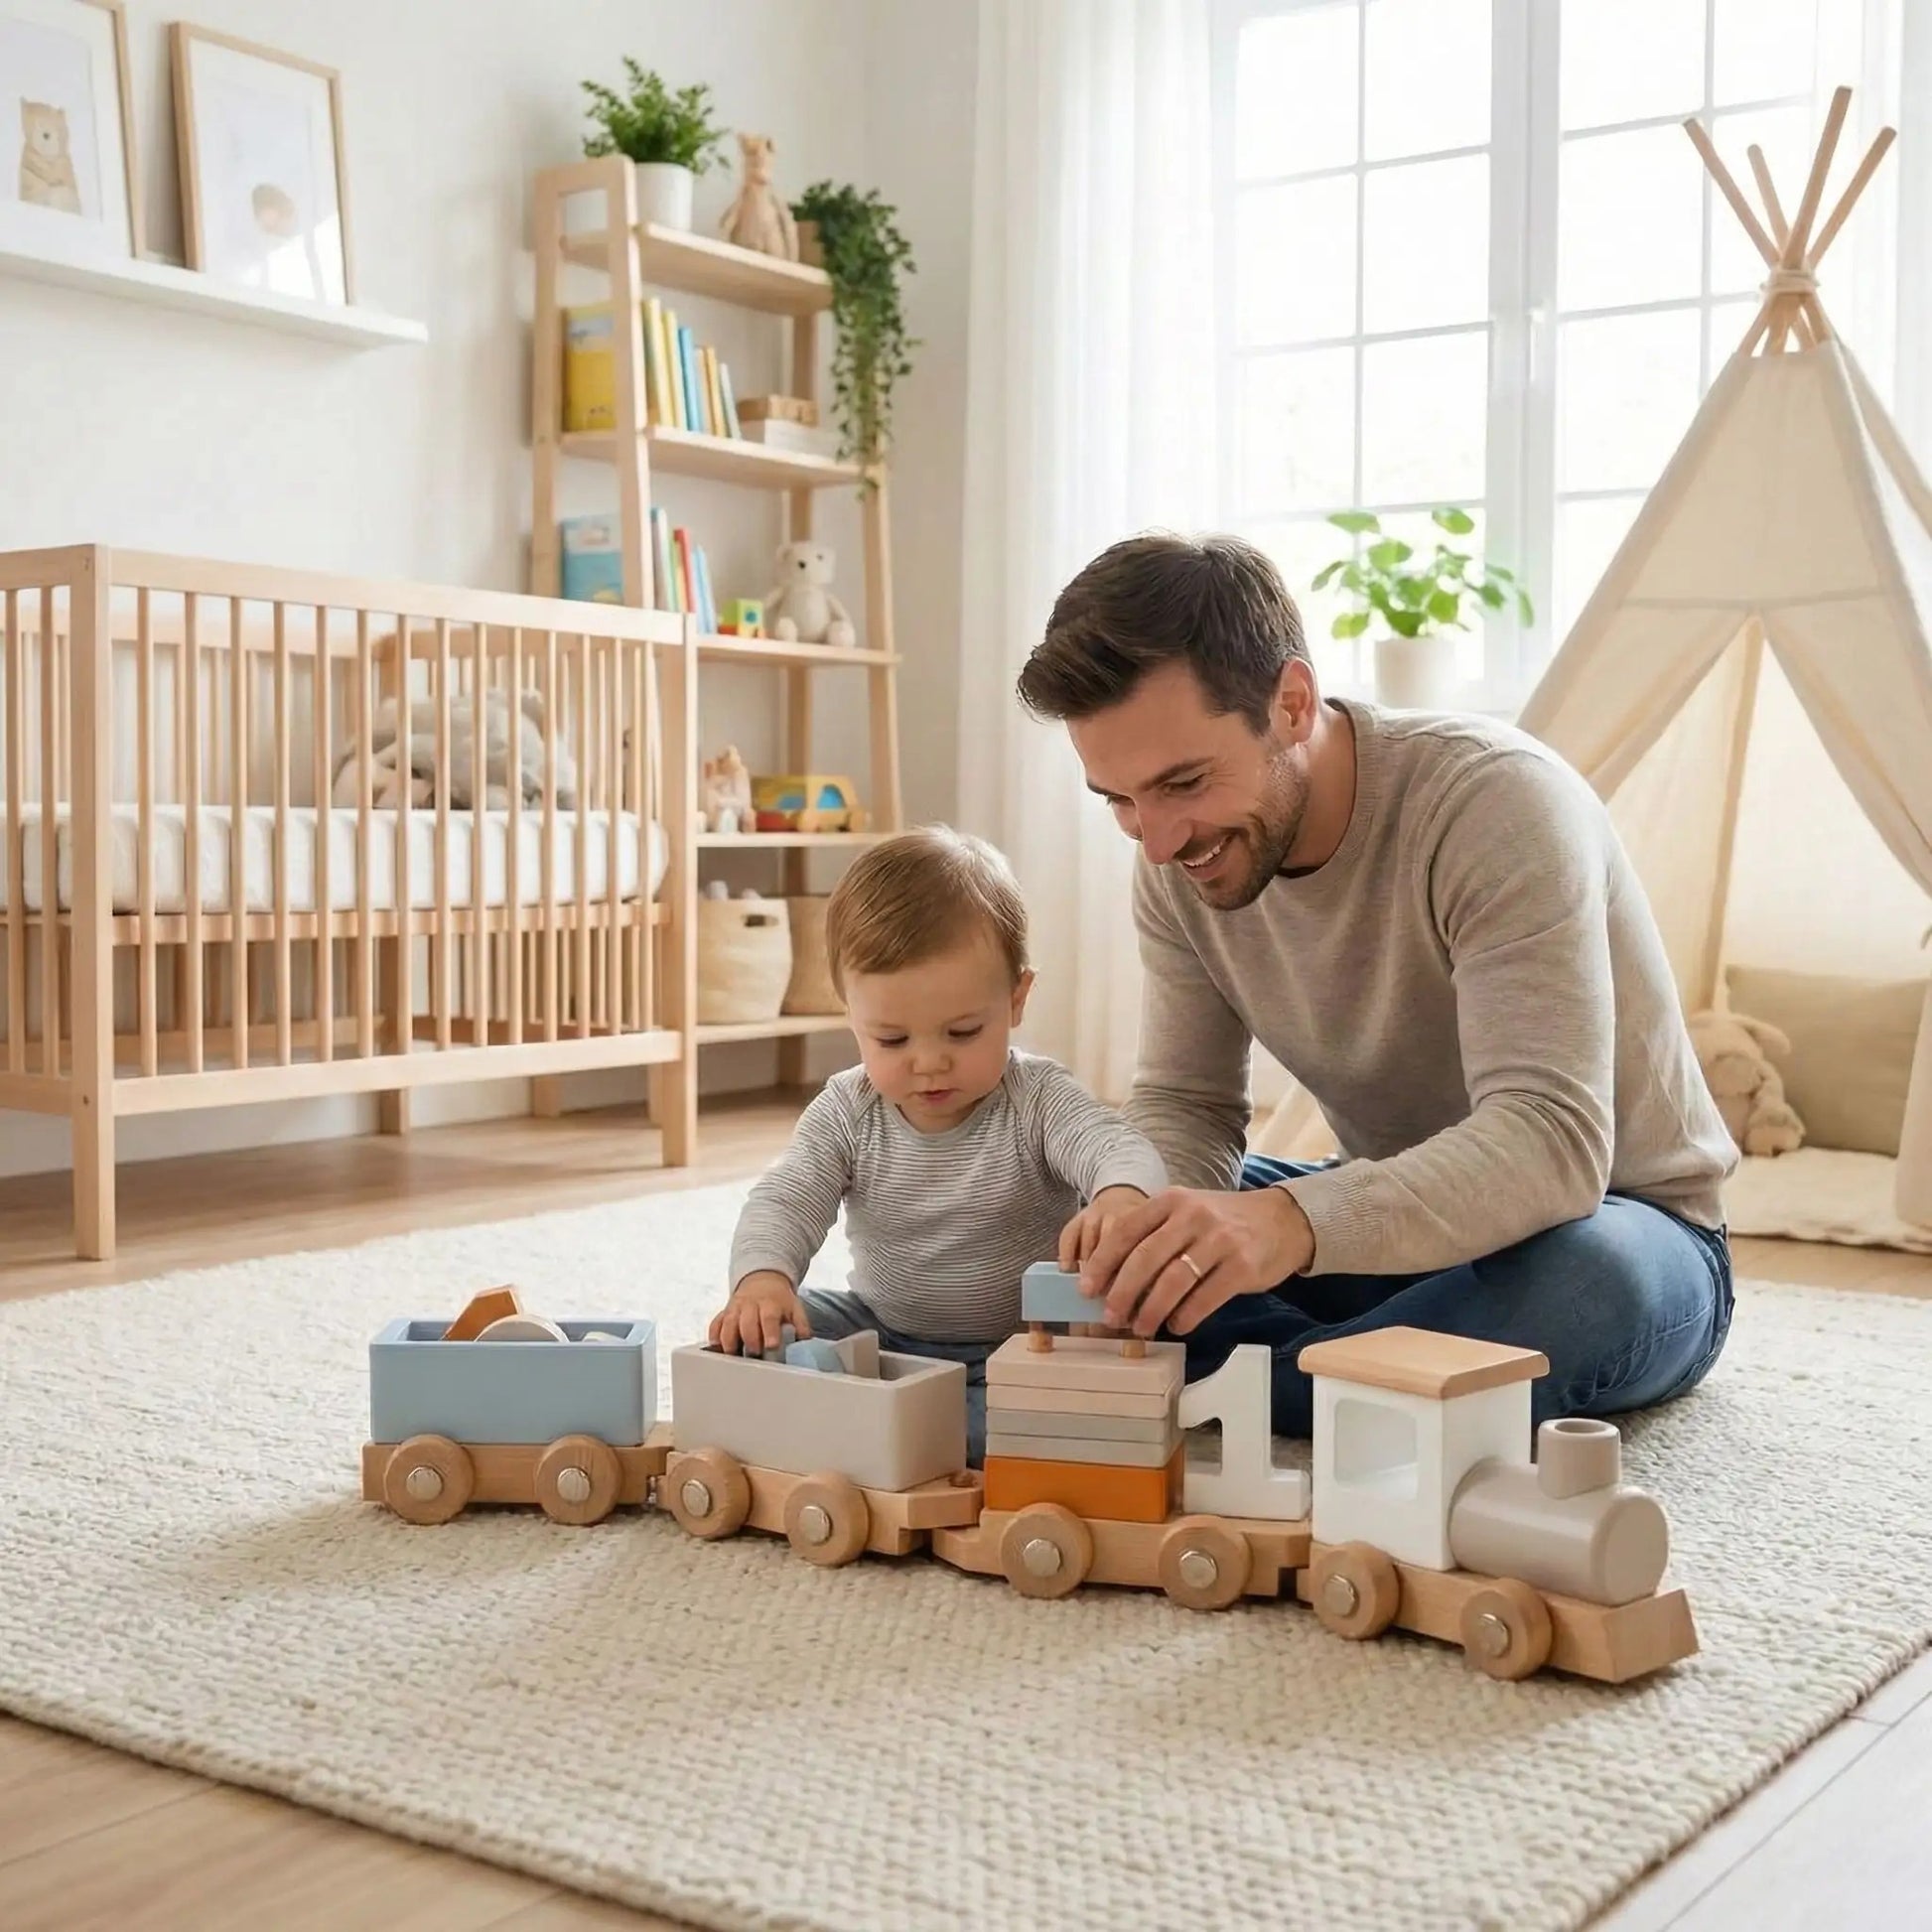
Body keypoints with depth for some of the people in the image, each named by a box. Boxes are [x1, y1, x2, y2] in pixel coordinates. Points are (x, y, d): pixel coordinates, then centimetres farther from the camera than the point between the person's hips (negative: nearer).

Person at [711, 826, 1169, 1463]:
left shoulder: (1039, 1101, -16)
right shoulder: (846, 1113, -7)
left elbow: (1118, 1147, -32)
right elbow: (784, 1199, -16)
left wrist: (1121, 1197, -60)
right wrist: (762, 1279, -41)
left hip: (1021, 1350, -2)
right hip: (883, 1334, 3)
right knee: (745, 1337, -14)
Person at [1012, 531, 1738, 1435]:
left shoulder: (1497, 801, -27)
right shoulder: (1176, 859, -8)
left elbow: (1551, 1140, -37)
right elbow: (1183, 1102, -4)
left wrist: (1293, 1222, -54)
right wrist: (1149, 1229, -29)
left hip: (1610, 1222, -4)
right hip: (1391, 1221, 5)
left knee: (1582, 1276, -41)